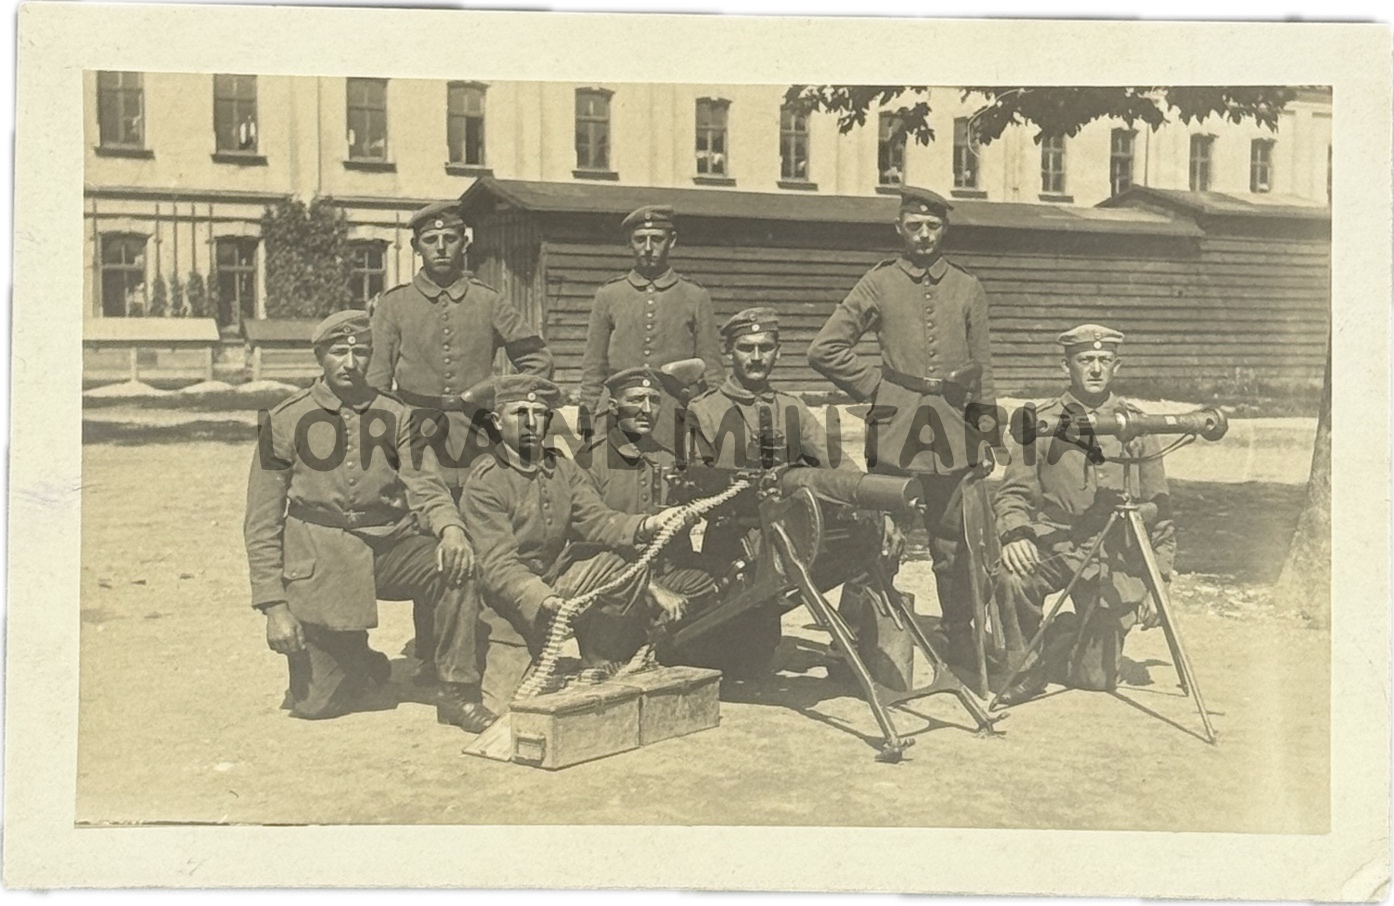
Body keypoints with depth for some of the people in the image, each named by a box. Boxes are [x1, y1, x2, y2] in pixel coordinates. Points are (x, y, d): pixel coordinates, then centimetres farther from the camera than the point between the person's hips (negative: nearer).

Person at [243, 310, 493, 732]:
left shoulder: (394, 416, 5)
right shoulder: (284, 422, -1)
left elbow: (424, 484, -5)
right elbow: (262, 523, -1)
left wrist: (450, 527, -29)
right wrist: (274, 606, -9)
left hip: (389, 547, 2)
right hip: (321, 561, -1)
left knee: (459, 566, -29)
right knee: (315, 705, -5)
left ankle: (459, 692, -13)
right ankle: (363, 665, 31)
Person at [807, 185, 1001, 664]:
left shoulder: (968, 288, 10)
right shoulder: (879, 283, 3)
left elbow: (982, 368, 14)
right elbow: (824, 350, 2)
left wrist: (991, 438, 10)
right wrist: (876, 386, -1)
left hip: (952, 435, 2)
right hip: (893, 431, -2)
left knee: (952, 546, 7)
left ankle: (961, 646, 18)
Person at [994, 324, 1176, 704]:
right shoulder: (1043, 422, 1)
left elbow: (1158, 506, 9)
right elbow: (1013, 492, 0)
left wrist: (1159, 577, 4)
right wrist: (1015, 533, -21)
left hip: (1115, 554, 1)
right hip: (1054, 541, -1)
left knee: (1097, 676, -4)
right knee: (1013, 579, -35)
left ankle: (1063, 635, 31)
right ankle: (1023, 662, -7)